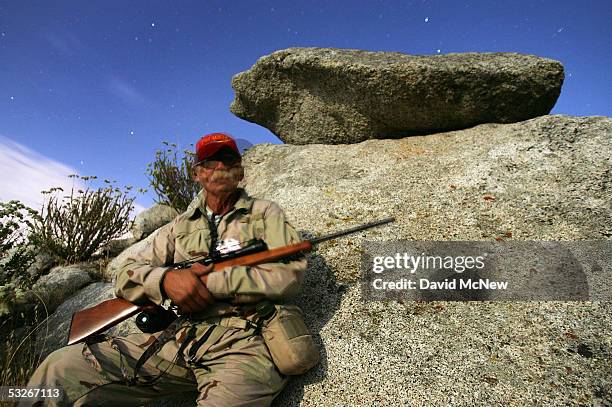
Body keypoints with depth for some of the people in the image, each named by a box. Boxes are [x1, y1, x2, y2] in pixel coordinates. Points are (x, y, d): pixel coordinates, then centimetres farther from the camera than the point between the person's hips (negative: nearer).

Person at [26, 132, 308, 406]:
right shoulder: (181, 226, 20)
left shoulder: (266, 213, 10)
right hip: (181, 337, 4)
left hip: (245, 342, -3)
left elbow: (290, 274, -6)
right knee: (61, 368, -9)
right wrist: (166, 278, -9)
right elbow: (127, 275, 14)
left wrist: (210, 282, -9)